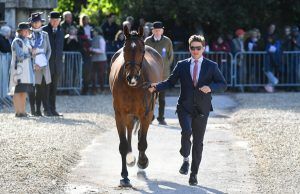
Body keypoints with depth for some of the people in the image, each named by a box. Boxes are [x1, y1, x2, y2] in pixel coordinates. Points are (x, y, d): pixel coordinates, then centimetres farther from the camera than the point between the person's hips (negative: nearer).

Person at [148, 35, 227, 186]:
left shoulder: (211, 66, 3)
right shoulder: (182, 65, 7)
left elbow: (223, 85, 0)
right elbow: (170, 82, 8)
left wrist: (210, 87, -19)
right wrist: (156, 87, -9)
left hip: (202, 110, 0)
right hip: (185, 107, 0)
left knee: (198, 142, 5)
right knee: (186, 131, -25)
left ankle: (194, 173, 16)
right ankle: (185, 159, 0)